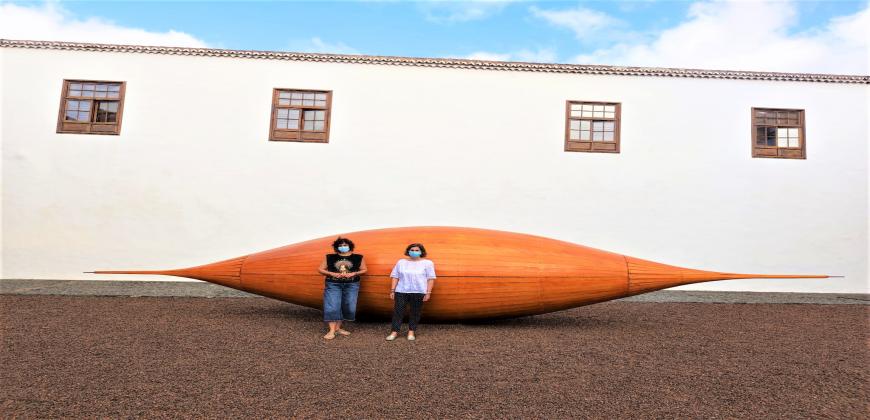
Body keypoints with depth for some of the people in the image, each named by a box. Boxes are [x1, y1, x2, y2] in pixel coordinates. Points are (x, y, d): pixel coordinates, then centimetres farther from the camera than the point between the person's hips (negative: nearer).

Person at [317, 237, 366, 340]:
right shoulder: (330, 257, 3)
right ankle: (332, 330, -5)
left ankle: (338, 328, 18)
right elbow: (320, 269, 4)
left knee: (348, 307, 3)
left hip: (351, 285, 1)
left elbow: (364, 270, 6)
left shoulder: (358, 258, 4)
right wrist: (332, 274, -11)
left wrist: (353, 274, -11)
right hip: (333, 285, -1)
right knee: (332, 307, -8)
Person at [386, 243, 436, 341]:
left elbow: (431, 279, -2)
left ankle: (411, 332, 17)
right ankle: (394, 332, 6)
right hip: (401, 291, 2)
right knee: (397, 311, 0)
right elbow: (395, 277, 9)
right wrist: (392, 290, 3)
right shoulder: (401, 262, 9)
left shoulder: (427, 263, 1)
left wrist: (428, 292, -8)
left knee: (415, 313, 5)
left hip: (419, 292, -2)